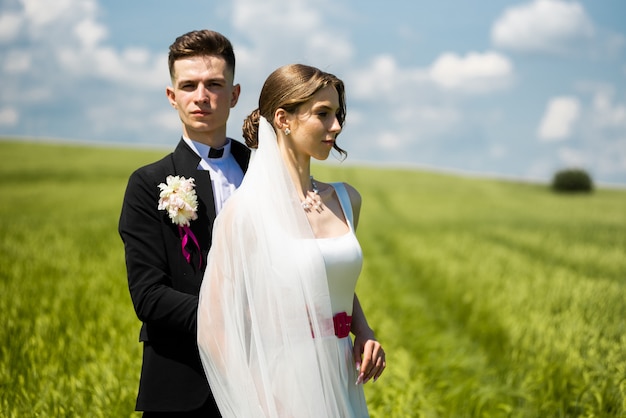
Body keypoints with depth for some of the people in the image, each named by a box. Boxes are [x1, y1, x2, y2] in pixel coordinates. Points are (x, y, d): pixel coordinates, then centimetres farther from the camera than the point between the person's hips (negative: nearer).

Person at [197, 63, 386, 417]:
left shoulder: (347, 200, 6)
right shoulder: (248, 210, -11)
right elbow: (213, 328, -12)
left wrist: (364, 333, 3)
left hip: (343, 388, 5)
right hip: (286, 389, -5)